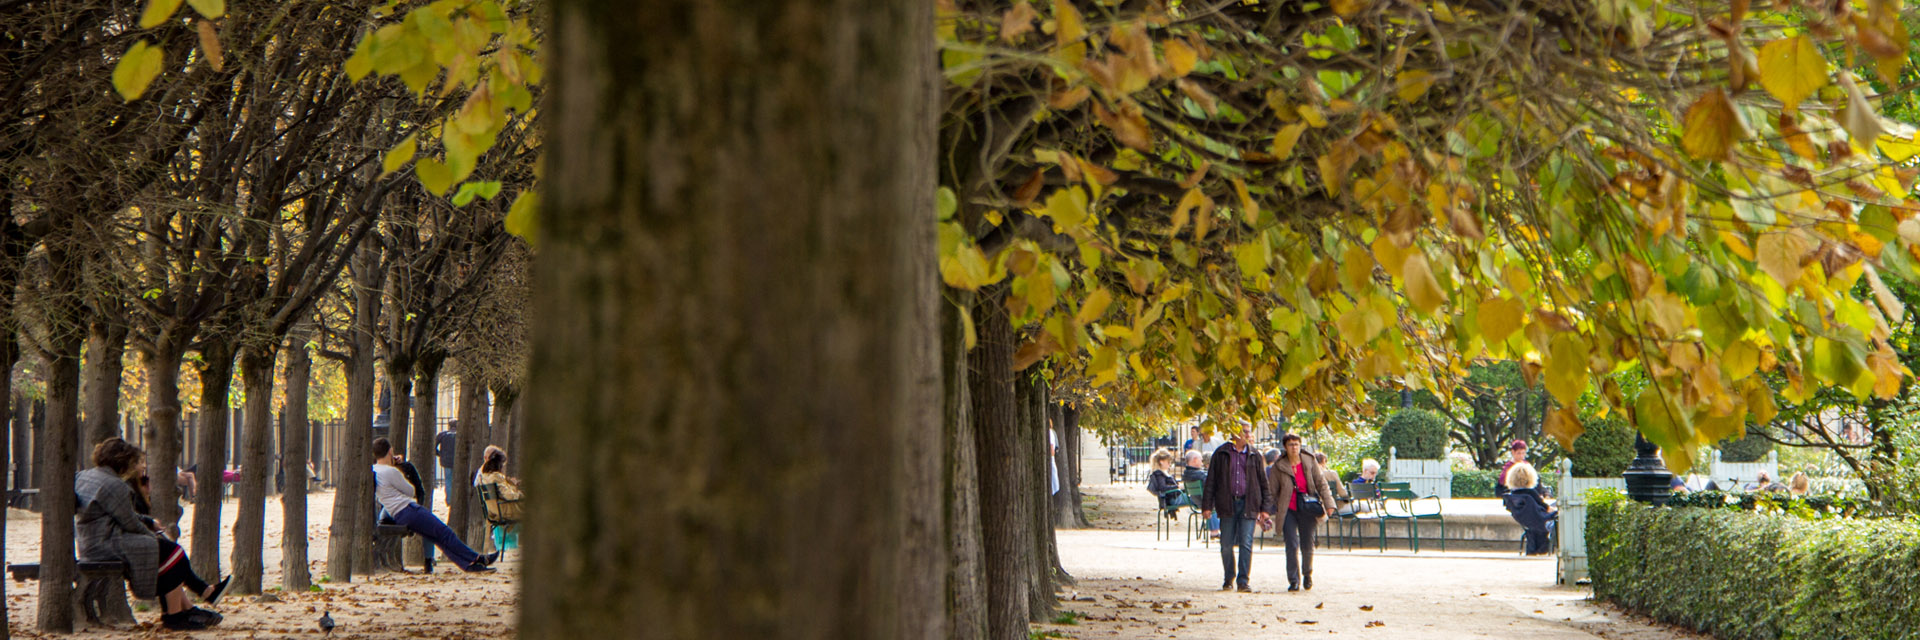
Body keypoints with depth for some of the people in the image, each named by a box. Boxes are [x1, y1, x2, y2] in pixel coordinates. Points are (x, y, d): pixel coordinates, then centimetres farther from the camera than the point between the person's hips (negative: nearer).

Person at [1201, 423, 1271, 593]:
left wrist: (1265, 508, 6)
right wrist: (1207, 505, 0)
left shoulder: (1254, 456, 9)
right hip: (1227, 504, 0)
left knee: (1246, 544, -8)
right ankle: (1229, 578, 21)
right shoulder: (1221, 454, 5)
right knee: (1226, 545, 4)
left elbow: (1264, 483, 12)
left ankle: (1243, 580, -5)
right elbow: (1211, 481, 6)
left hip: (1248, 504, 0)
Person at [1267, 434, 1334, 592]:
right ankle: (1294, 581, -4)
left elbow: (1321, 483, 7)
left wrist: (1328, 503, -1)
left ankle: (1307, 574, 32)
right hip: (1288, 510, -1)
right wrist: (1267, 511, 1)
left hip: (1307, 511, 1)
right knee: (1292, 545, -11)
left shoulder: (1310, 462, 3)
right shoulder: (1279, 467, 0)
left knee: (1307, 546, 5)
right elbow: (1271, 491, 4)